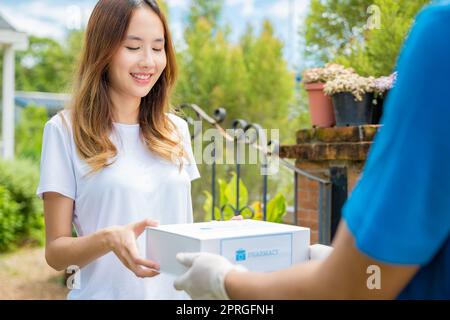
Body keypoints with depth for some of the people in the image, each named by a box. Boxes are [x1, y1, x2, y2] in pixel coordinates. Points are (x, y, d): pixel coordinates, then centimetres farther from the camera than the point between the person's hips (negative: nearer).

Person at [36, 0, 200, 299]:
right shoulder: (66, 130, -10)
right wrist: (108, 239, -27)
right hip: (106, 293, -4)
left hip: (178, 291, 4)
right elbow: (56, 251, -9)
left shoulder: (177, 130, 3)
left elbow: (184, 229, 10)